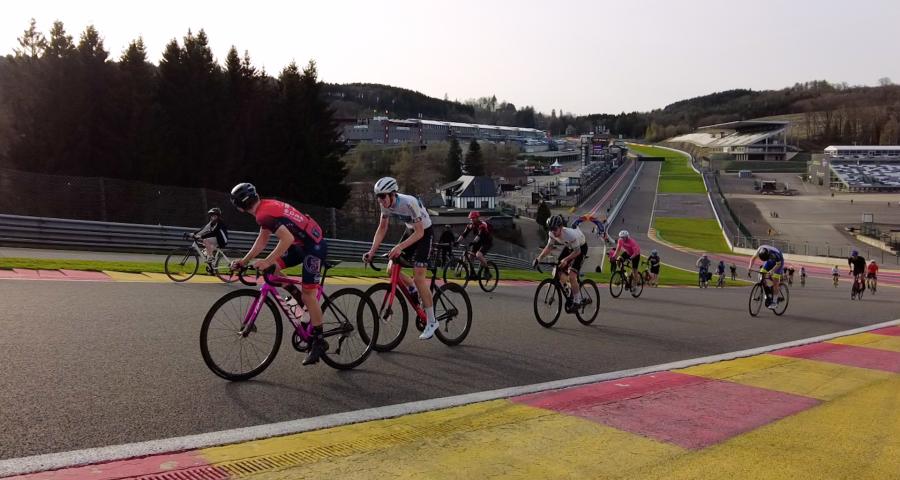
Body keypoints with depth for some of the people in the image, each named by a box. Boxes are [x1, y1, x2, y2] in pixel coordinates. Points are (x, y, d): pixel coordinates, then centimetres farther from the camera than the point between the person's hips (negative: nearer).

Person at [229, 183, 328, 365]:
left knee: (308, 295, -7)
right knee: (272, 269, 7)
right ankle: (305, 303, 16)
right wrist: (244, 260, 15)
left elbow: (287, 239, -31)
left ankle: (319, 341, 3)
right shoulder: (266, 206, 10)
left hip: (314, 246, -10)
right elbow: (262, 240, 17)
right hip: (303, 243, 10)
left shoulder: (263, 214, -20)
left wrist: (267, 261, -27)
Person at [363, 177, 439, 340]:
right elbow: (382, 228, -2)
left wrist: (400, 247, -40)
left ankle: (431, 322, -5)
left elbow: (419, 233, -29)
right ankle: (414, 290, 24)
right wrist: (372, 251, -13)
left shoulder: (409, 203, -33)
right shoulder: (385, 204, -13)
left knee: (418, 277, -14)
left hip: (425, 232, -7)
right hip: (410, 231, 7)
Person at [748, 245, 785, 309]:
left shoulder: (775, 253, -40)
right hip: (769, 261, 5)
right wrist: (750, 267, -34)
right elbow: (753, 258, -18)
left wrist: (772, 270, -42)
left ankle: (774, 302, -8)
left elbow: (778, 264, -26)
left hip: (778, 262, -5)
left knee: (775, 281, -13)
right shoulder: (760, 249, -30)